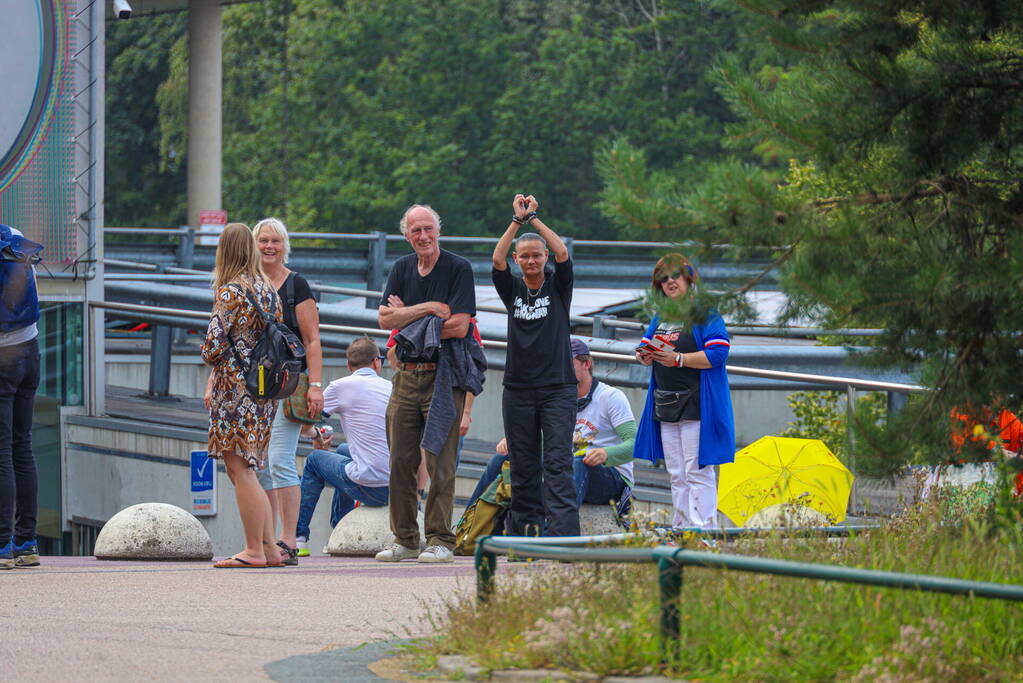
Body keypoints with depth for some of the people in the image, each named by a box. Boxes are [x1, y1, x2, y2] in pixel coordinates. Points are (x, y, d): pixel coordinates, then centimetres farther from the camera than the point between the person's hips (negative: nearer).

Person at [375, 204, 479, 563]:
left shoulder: (459, 269, -4)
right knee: (400, 461, 5)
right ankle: (405, 540, 13)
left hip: (443, 376, -5)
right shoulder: (402, 269, 12)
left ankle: (440, 541, -2)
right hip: (406, 375, 5)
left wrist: (406, 318, -6)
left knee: (440, 461, -6)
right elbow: (384, 319, 0)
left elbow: (458, 327, -14)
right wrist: (428, 308, -12)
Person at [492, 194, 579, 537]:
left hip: (557, 389, -2)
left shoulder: (558, 287, 5)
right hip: (518, 389, 2)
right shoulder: (512, 289, 10)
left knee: (558, 465, -10)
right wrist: (517, 220, -11)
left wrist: (534, 219, -7)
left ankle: (563, 534, -18)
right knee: (523, 467, 5)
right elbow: (497, 260, -6)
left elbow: (563, 255, -11)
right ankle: (525, 531, 10)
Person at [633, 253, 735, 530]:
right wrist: (644, 356, -3)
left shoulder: (705, 312, -6)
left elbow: (718, 353, -15)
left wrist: (678, 359, -20)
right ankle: (683, 529, 14)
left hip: (696, 404, -8)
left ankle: (703, 528, -9)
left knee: (697, 472, -10)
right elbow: (645, 345, 21)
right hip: (665, 405, 8)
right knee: (676, 475, 10)